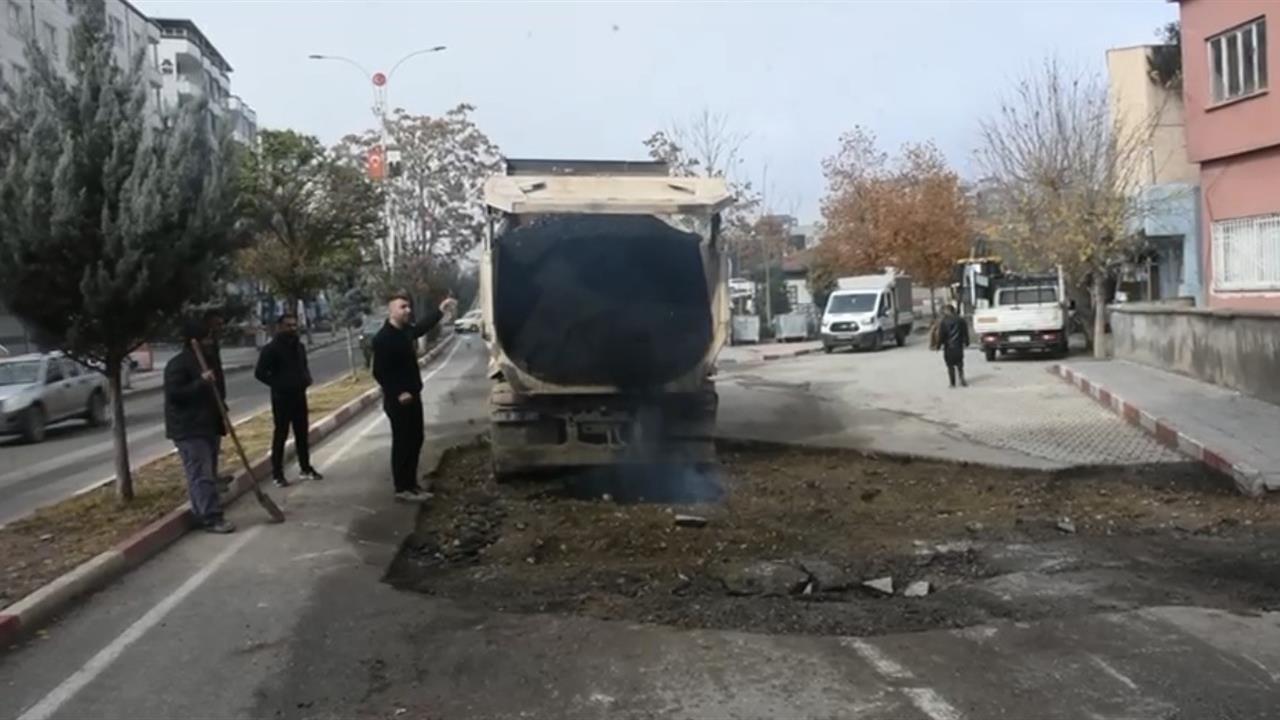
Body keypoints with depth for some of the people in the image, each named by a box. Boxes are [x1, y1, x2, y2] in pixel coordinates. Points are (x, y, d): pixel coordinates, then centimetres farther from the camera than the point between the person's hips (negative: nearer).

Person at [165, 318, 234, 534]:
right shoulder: (178, 364, -12)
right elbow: (174, 393, -21)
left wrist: (221, 419, 21)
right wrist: (201, 382, -27)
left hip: (207, 426, 10)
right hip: (189, 430, -10)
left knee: (206, 474, 12)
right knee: (201, 476, -11)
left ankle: (202, 515, 19)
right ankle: (212, 518, -12)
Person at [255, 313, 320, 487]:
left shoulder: (300, 346, 11)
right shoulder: (271, 348, -11)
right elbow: (260, 373, -11)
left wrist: (306, 379, 6)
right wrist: (277, 384, -14)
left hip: (299, 396, 6)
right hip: (281, 398, -6)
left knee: (302, 433, 12)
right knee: (281, 435, -3)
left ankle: (306, 468, 22)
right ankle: (277, 474, 3)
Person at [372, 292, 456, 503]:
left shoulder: (405, 331, 8)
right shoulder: (383, 338, -19)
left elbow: (421, 328, 31)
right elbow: (380, 372, -21)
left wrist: (440, 310, 33)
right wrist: (398, 393, -25)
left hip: (412, 396, 9)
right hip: (398, 400, -9)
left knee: (415, 440, 14)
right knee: (402, 443, -4)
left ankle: (411, 484, 23)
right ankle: (402, 489, 3)